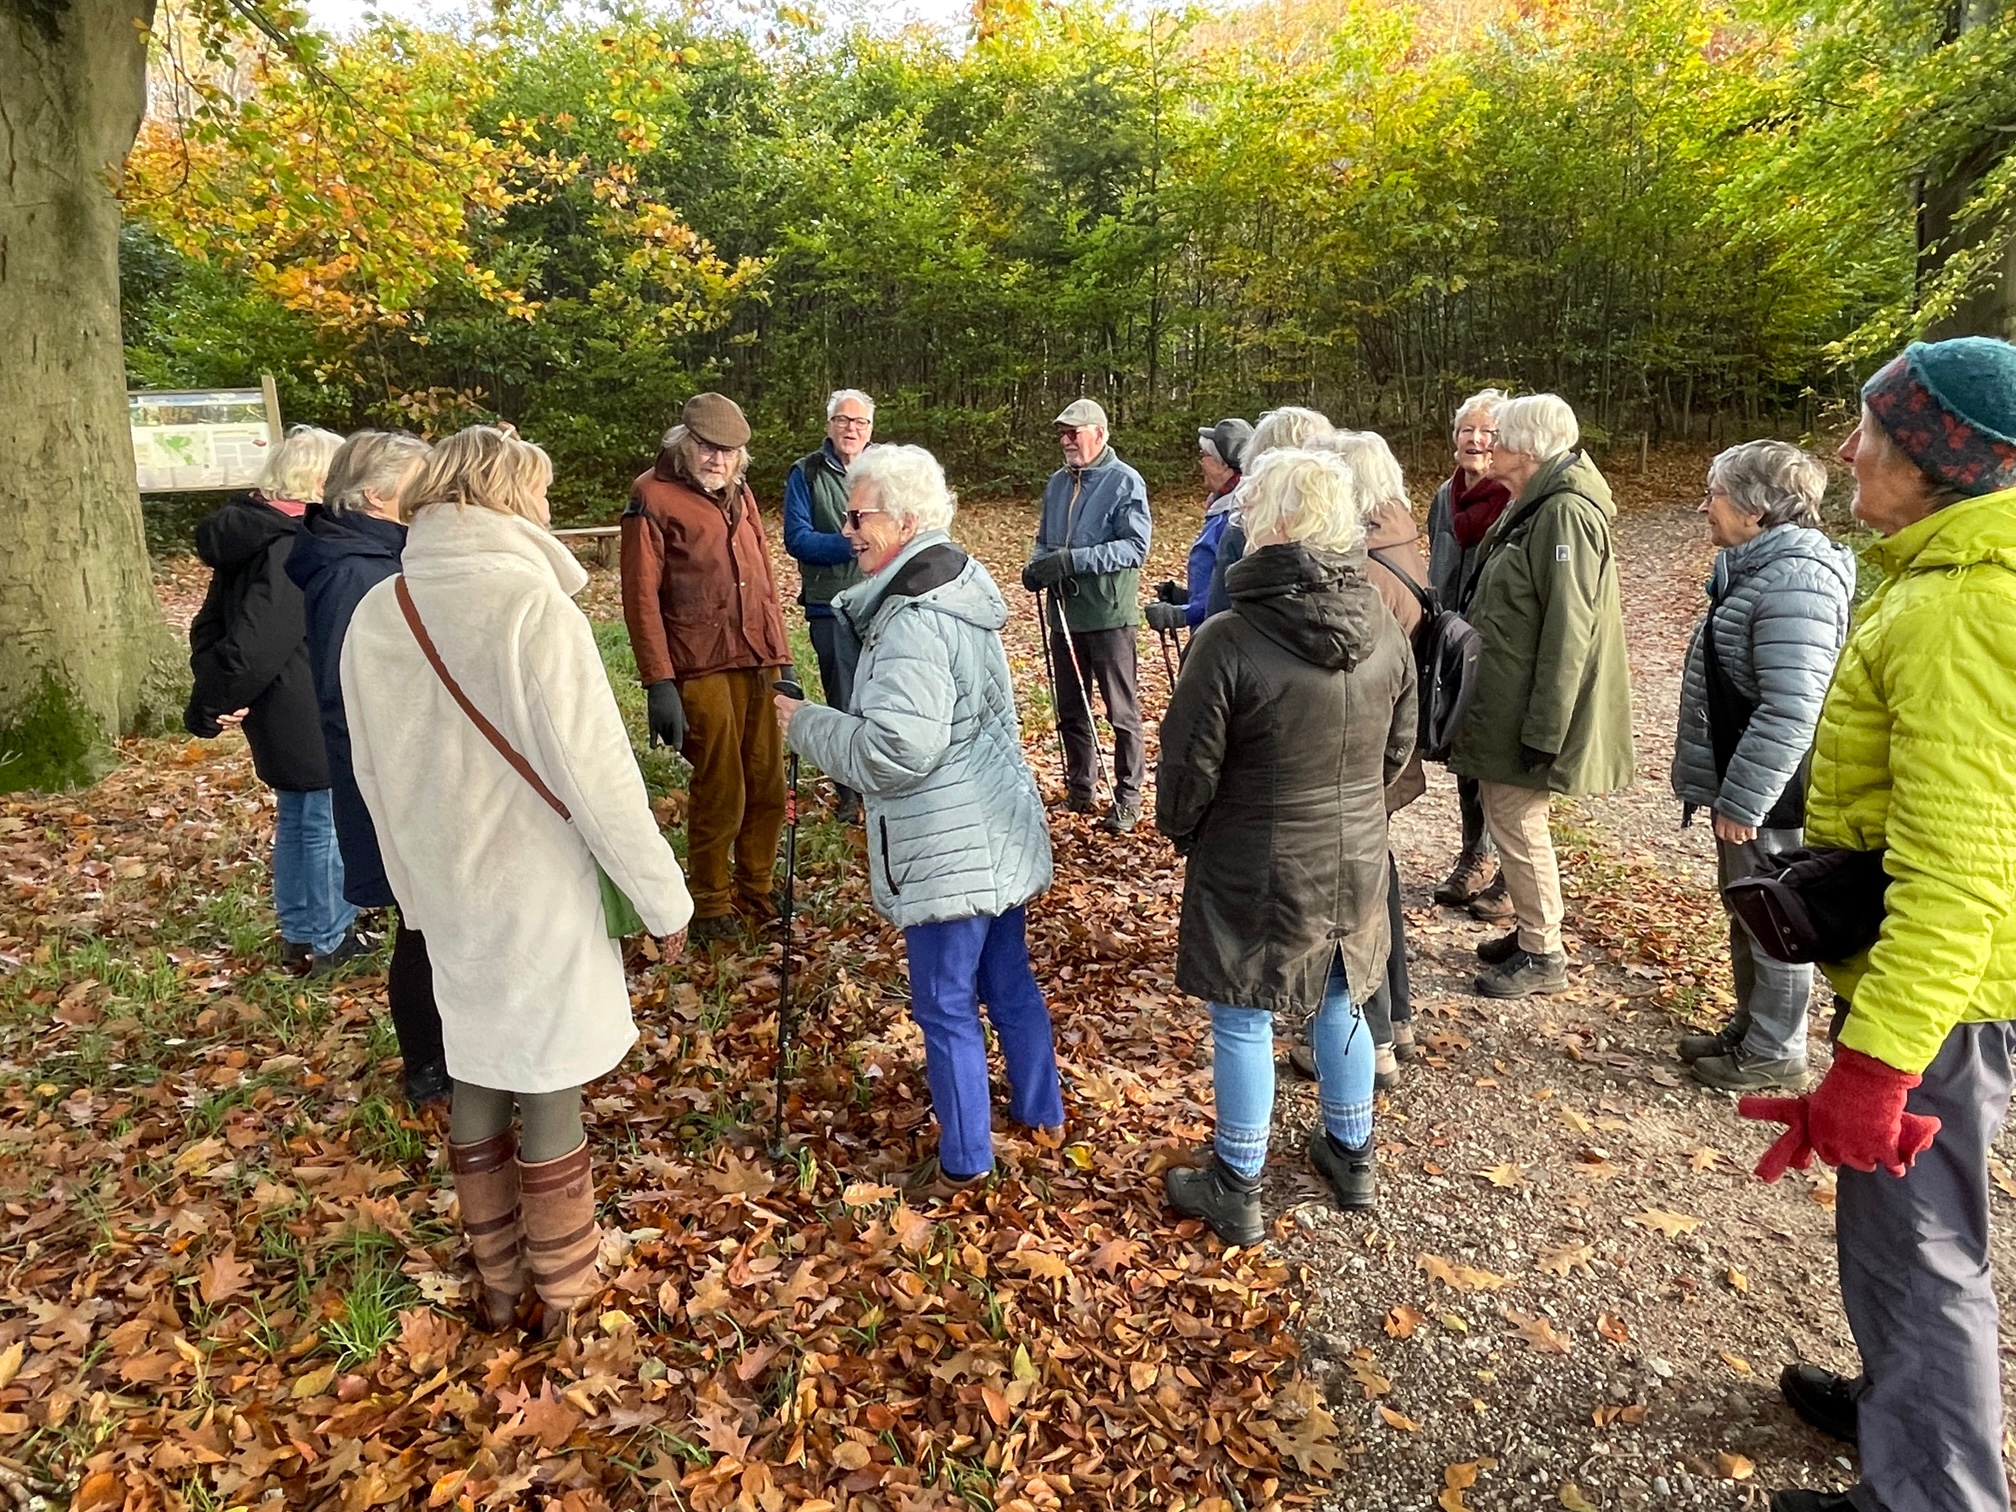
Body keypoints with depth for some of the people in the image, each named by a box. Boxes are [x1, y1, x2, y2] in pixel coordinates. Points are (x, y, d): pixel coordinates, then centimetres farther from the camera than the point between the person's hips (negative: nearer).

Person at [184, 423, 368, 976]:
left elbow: (211, 623, 12)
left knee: (295, 817, 19)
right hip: (310, 716, -10)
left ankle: (298, 933, 32)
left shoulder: (248, 533, 9)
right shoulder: (294, 546, -21)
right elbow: (255, 639, -24)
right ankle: (325, 940, 17)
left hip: (280, 714, 10)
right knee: (326, 823, 4)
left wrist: (216, 692, 4)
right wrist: (210, 706, -14)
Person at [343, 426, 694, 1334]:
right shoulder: (531, 606, -21)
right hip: (539, 896, -6)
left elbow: (373, 775, 8)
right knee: (549, 1096, 10)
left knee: (475, 1081, 20)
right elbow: (596, 774, -21)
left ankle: (497, 1281, 37)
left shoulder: (375, 617, -1)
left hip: (445, 893, 6)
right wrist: (662, 895, -10)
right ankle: (562, 1293, 28)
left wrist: (416, 886, 20)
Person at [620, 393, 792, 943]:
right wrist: (659, 684, -14)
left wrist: (782, 659, 16)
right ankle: (711, 905, 18)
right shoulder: (653, 496, -4)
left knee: (768, 787, 10)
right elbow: (641, 595, -9)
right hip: (703, 670, -6)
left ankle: (757, 889, 28)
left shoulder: (739, 494, 17)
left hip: (759, 664, 6)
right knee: (720, 793, 0)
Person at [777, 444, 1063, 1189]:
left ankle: (964, 1159, 21)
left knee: (945, 1004, 6)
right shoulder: (963, 589, 9)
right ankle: (1041, 1109, 39)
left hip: (949, 850, -10)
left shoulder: (915, 621, -23)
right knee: (1009, 978, 22)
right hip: (999, 834, 10)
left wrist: (805, 723, -13)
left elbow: (892, 751, -27)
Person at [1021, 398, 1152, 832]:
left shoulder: (1125, 482, -8)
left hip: (1109, 617, -6)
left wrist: (1073, 559, -23)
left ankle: (1127, 798, 11)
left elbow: (1136, 547, -17)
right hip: (1063, 615, 7)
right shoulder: (1057, 483, 12)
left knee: (1122, 713, 2)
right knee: (1070, 711, 15)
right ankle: (1079, 787, 29)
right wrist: (1037, 564, -2)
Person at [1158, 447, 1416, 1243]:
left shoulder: (1227, 642, -25)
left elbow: (1189, 769, -15)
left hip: (1255, 871, -5)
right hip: (1356, 860, 6)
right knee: (1341, 1004, 23)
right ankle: (1351, 1154, 43)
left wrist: (1180, 832, 5)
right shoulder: (1385, 631, -7)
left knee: (1242, 1023, 12)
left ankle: (1236, 1188, 28)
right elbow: (1397, 750, 6)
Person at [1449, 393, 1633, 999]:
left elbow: (1568, 631, -23)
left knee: (1515, 819, -1)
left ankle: (1543, 956, 13)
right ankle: (1532, 931, 31)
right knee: (1505, 811, 16)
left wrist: (1543, 731, -23)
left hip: (1527, 711, -10)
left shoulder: (1565, 513, -18)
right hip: (1502, 703, 10)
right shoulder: (1530, 508, 13)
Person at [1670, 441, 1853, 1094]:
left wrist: (1742, 799, -23)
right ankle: (1749, 1029, 37)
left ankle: (1776, 1053, 21)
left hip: (1770, 796, -10)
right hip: (1743, 783, 10)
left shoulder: (1794, 580, -23)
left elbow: (1790, 710, -28)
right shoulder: (1759, 564, 10)